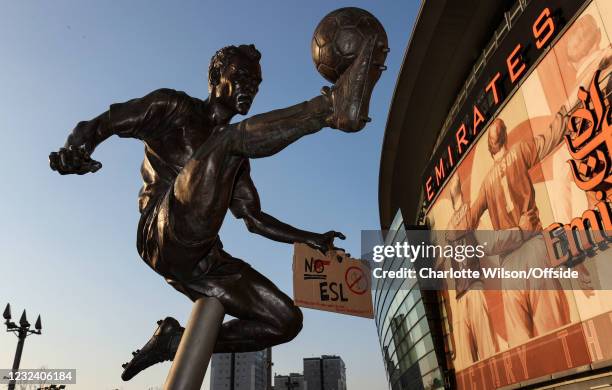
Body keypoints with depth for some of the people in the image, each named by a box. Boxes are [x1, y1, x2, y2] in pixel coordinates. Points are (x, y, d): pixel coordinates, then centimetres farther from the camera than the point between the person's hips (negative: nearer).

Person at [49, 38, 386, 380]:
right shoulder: (175, 108, 13)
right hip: (166, 233, -6)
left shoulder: (237, 159, 27)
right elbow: (98, 125, 5)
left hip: (201, 258, 7)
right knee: (235, 137, -22)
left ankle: (177, 339, 6)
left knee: (287, 320, -5)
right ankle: (335, 106, -42)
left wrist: (310, 238, 16)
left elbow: (254, 218, 26)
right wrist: (74, 151, -19)